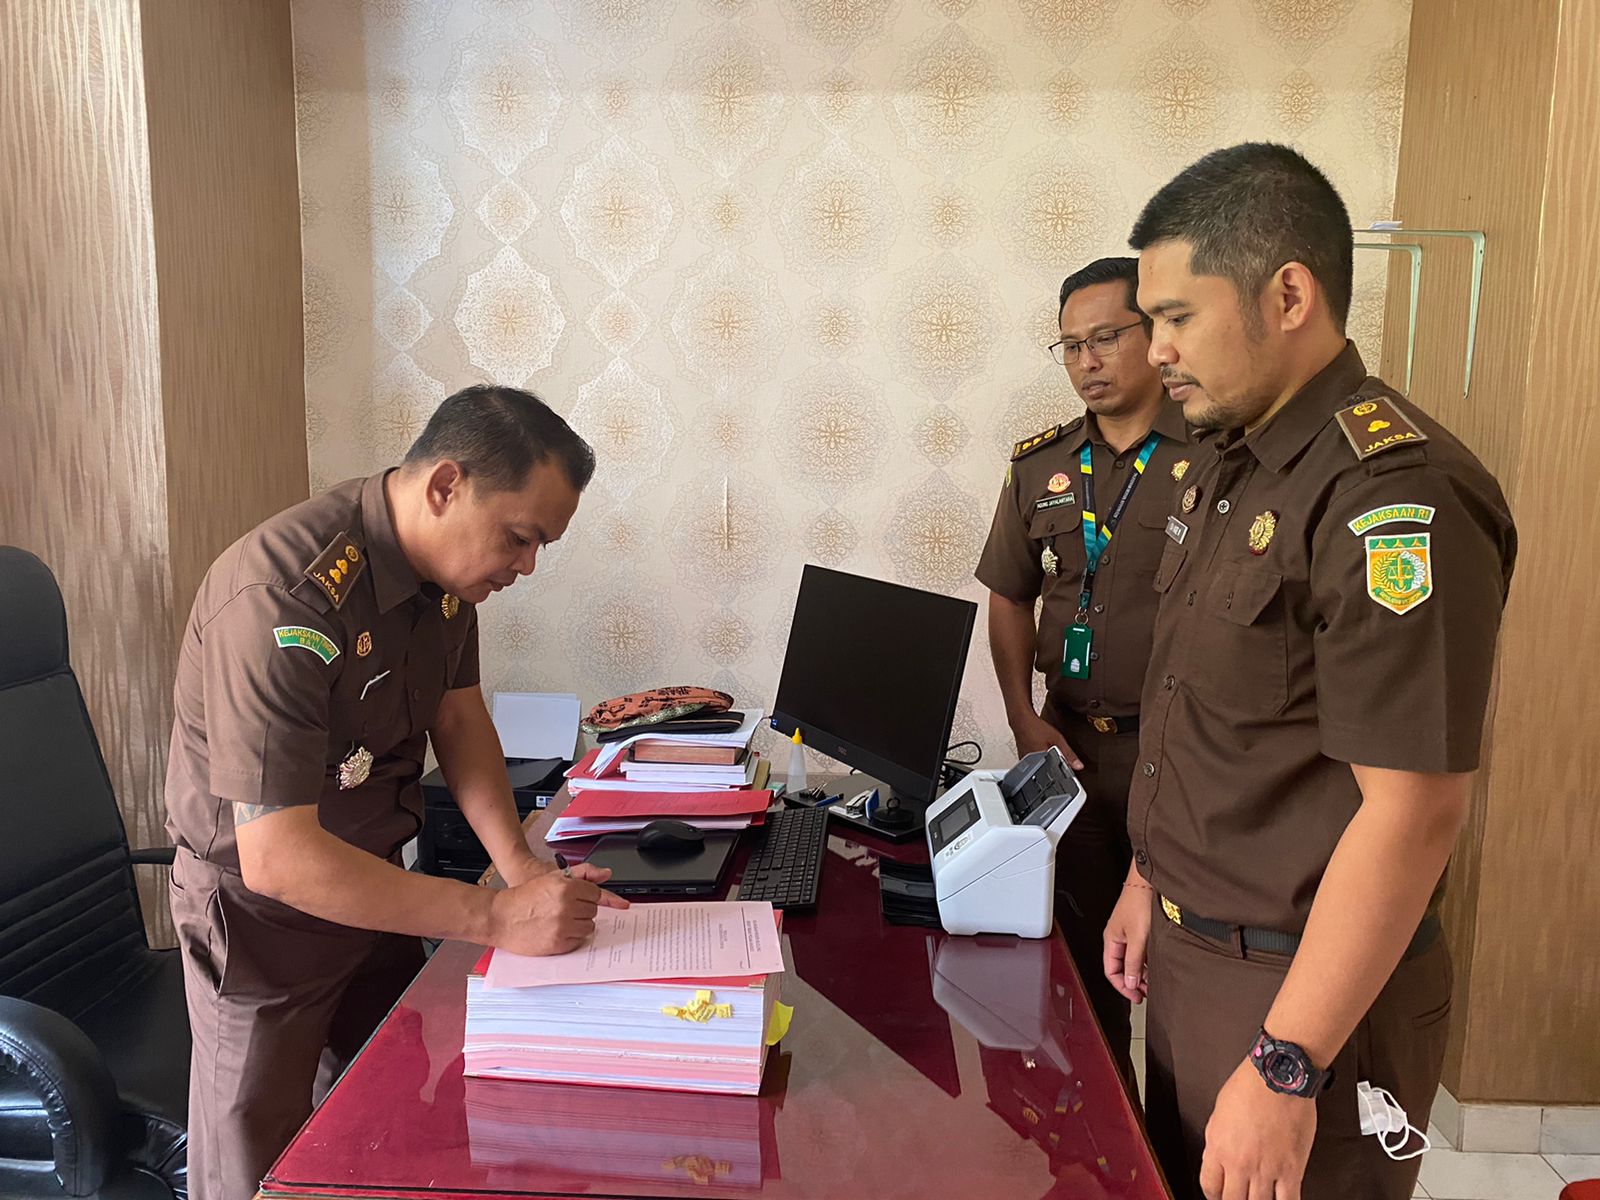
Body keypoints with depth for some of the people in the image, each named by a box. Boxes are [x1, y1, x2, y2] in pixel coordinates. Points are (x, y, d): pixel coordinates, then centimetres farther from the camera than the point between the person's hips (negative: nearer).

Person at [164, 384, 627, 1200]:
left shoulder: (447, 561, -8)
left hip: (372, 879, 7)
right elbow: (277, 857, -36)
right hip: (260, 911, -7)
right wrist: (497, 918, -35)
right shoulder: (286, 599, -34)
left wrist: (519, 864, -11)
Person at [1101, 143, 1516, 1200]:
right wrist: (1153, 878, 15)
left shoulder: (1395, 498, -23)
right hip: (1186, 949, 8)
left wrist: (1286, 1070, -22)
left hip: (1300, 985, -8)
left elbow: (1413, 812, -25)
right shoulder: (1226, 468, 6)